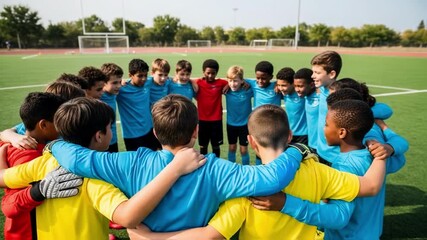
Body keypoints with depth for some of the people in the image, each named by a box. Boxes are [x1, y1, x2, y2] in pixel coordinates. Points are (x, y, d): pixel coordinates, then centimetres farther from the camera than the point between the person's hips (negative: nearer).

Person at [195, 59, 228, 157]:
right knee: (203, 145, 14)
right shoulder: (199, 82, -4)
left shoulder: (221, 83, -4)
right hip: (202, 119, 0)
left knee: (216, 145, 13)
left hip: (216, 119, 0)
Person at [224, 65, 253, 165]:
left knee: (244, 149, 8)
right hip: (231, 124, 2)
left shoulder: (248, 90, -18)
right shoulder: (227, 90, -11)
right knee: (232, 147, 16)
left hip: (245, 124, -2)